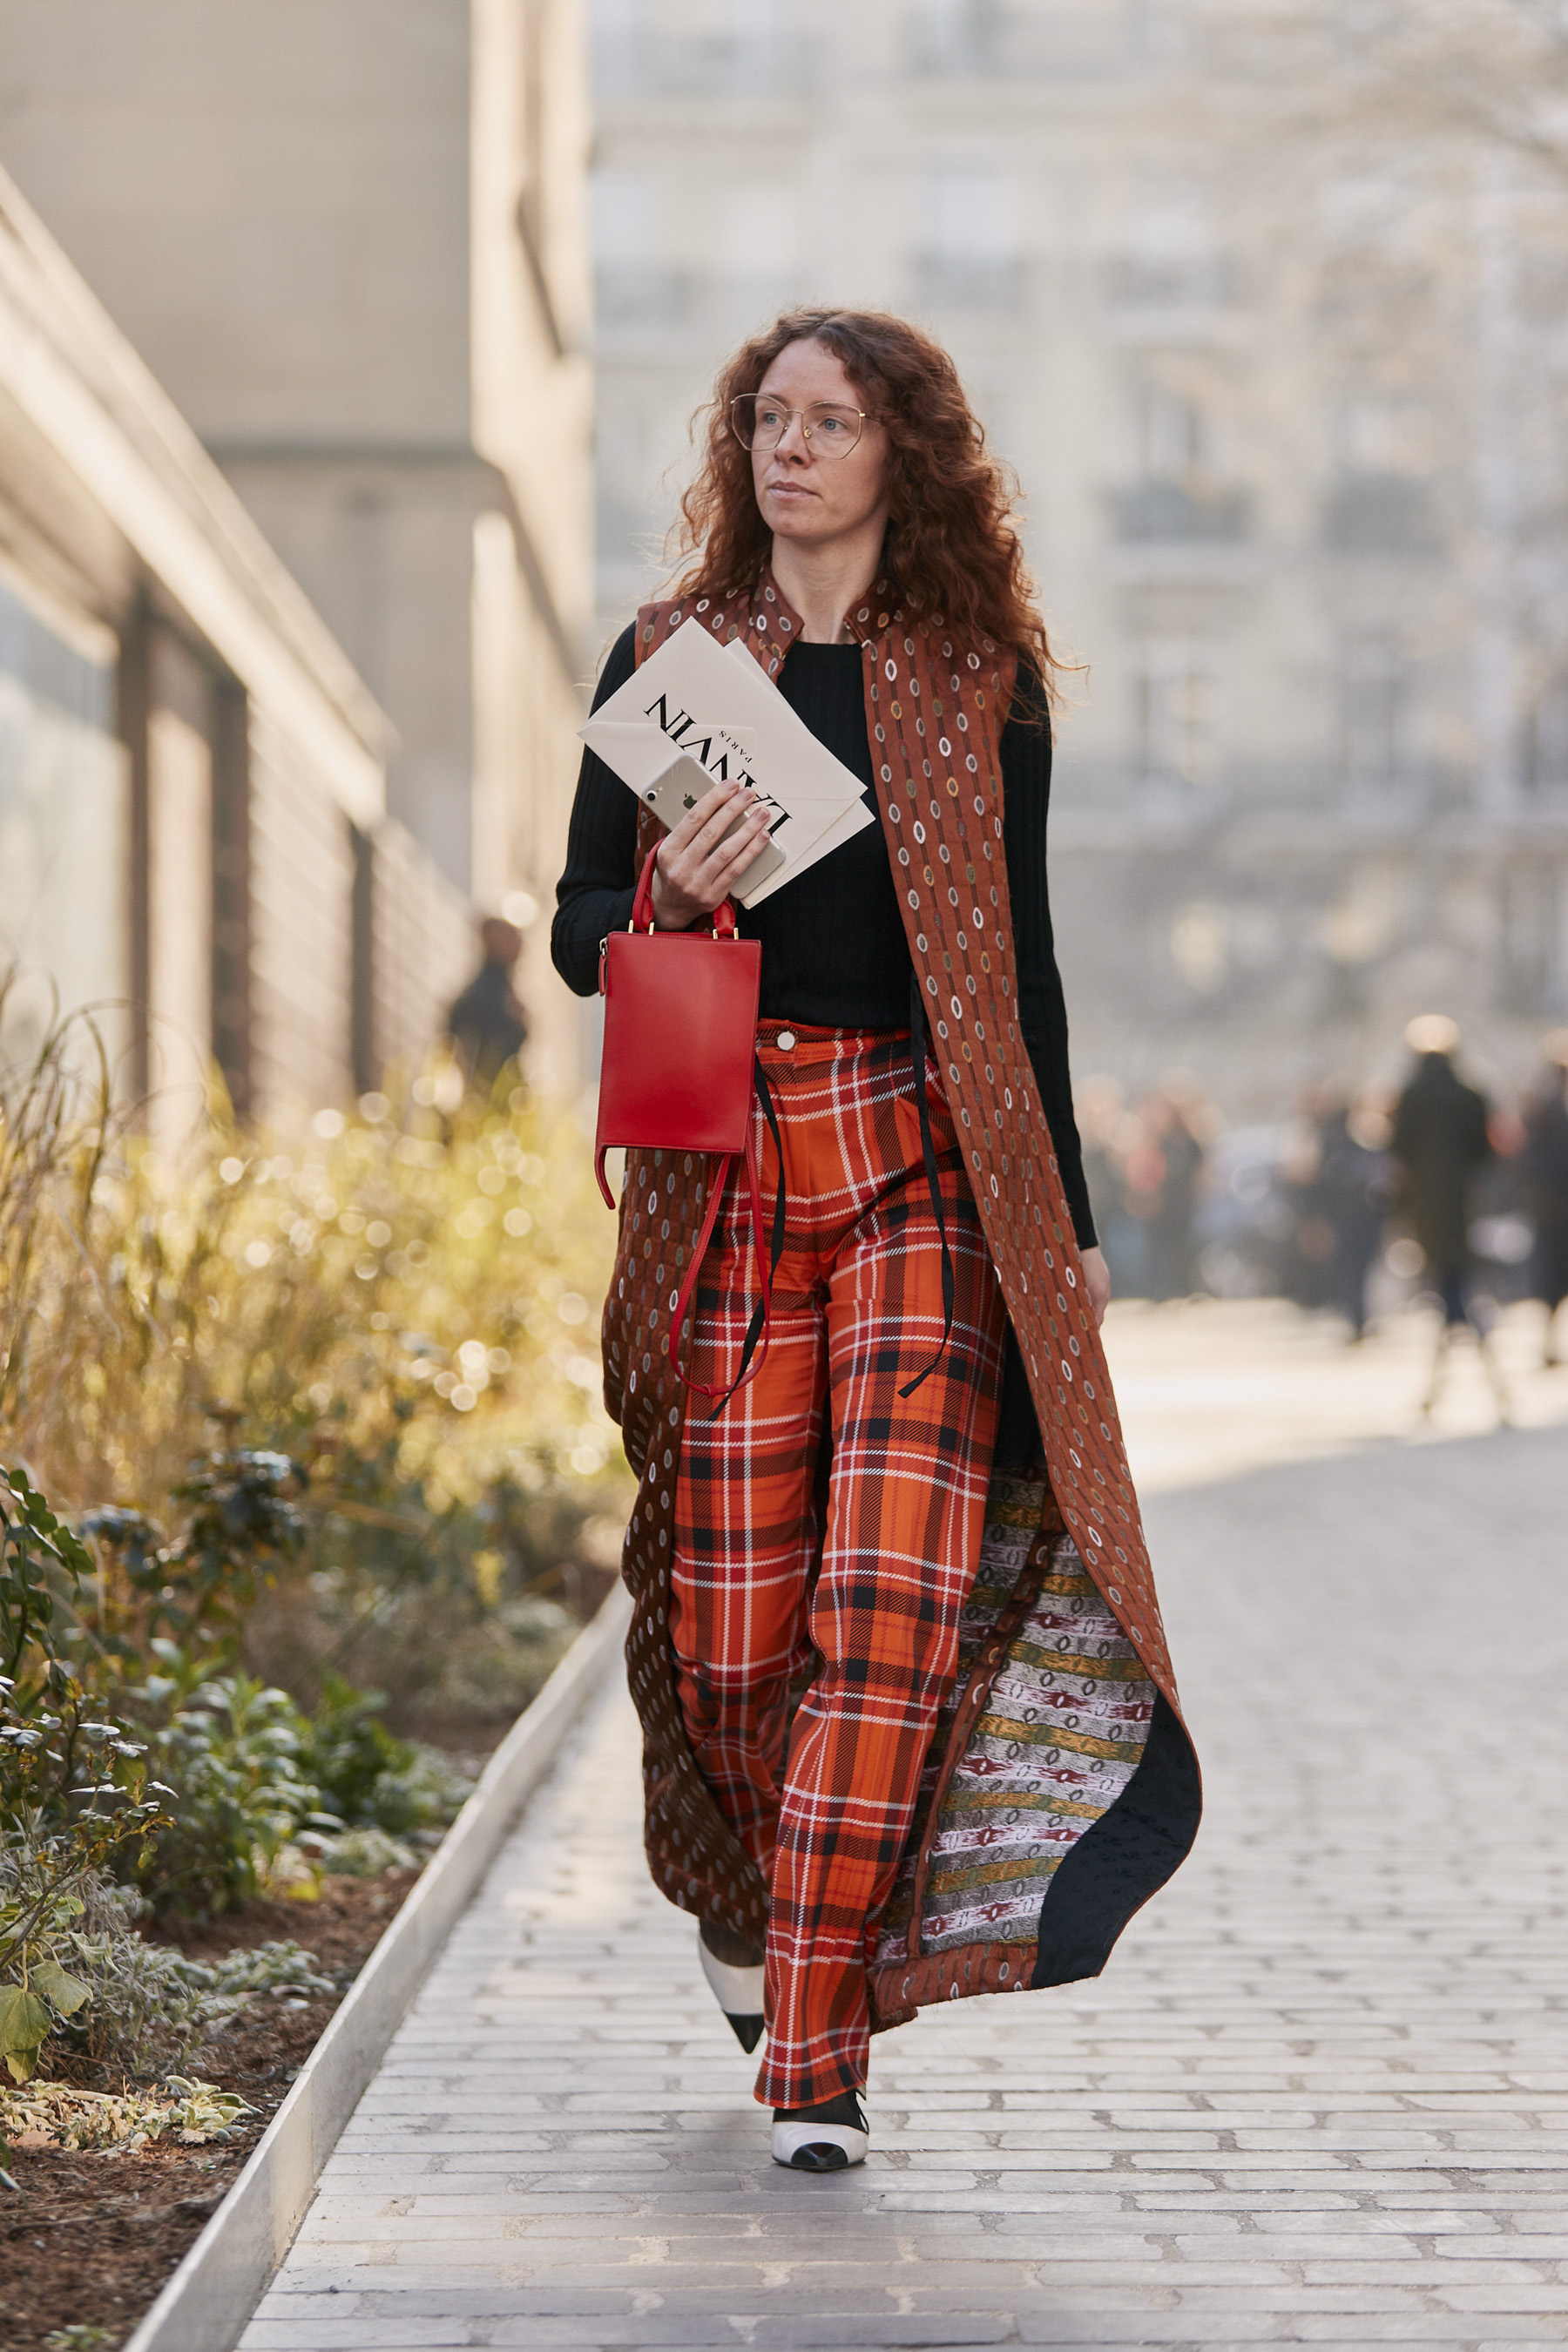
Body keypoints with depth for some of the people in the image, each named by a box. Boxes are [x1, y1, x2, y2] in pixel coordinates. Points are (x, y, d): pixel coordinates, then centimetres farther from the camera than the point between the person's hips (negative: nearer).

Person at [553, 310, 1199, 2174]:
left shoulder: (983, 679, 8)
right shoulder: (669, 657, 9)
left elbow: (1020, 962, 11)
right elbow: (577, 933, 11)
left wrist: (1067, 1221, 7)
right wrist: (673, 899, -12)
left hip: (926, 1176, 0)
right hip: (727, 1172, 1)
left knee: (895, 1595, -15)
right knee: (736, 1632, -2)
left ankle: (813, 2048, -9)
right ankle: (760, 1888, 32)